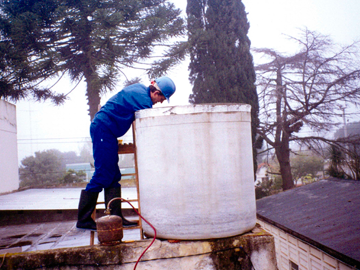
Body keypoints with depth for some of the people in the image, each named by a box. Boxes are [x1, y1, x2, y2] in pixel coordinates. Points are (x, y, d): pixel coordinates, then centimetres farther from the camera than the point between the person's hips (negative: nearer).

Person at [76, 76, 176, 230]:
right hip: (104, 129, -10)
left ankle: (115, 217, 10)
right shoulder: (142, 97, -15)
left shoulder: (140, 90, 15)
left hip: (103, 129, 10)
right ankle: (83, 220, -2)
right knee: (103, 176, -8)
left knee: (113, 176, 7)